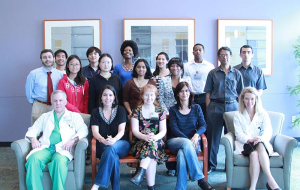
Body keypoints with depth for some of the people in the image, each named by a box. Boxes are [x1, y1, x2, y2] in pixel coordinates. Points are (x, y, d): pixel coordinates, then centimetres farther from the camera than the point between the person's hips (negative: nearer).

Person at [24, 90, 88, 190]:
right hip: (45, 147, 3)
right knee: (33, 159, -31)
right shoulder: (45, 116, 30)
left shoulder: (74, 116, 21)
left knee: (59, 161, -38)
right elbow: (32, 130, 26)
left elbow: (83, 130, 7)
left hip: (62, 148, -2)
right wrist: (33, 139, 1)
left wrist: (73, 140, -13)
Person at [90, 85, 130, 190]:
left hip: (121, 144, 0)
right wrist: (103, 140, -29)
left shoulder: (120, 110, 8)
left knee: (112, 148, -37)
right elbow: (95, 132, -4)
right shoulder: (96, 112, 9)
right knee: (113, 155, -36)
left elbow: (121, 131, -3)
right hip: (102, 145, 0)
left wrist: (114, 140, -28)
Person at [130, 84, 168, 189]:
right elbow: (135, 130, -2)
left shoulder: (160, 111, 13)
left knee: (152, 143, -37)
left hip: (157, 142, 1)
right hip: (139, 142, -1)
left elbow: (163, 130, 4)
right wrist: (145, 137, -24)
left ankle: (140, 172, -43)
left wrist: (156, 137, -21)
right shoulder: (137, 111, 9)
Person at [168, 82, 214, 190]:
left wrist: (196, 135, -20)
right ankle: (200, 179, -36)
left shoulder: (196, 108, 15)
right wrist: (188, 139, -17)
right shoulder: (173, 110, 10)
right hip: (175, 141, 0)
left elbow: (203, 125, 4)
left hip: (191, 142, 1)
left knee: (182, 155, -36)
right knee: (186, 143, -38)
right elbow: (173, 128, -2)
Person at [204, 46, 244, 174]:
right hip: (215, 107, -1)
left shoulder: (237, 74, 10)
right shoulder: (213, 73, 7)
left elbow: (240, 93, 12)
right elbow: (208, 93, 6)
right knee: (213, 136, 1)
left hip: (232, 106, 1)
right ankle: (211, 165, 12)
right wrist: (208, 108, -2)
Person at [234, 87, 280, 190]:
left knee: (260, 145, -37)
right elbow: (239, 134, 0)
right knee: (254, 153, -35)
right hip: (245, 145, 0)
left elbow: (268, 131, 1)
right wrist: (249, 139, -22)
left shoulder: (263, 114, 16)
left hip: (262, 144, 0)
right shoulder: (238, 116, 14)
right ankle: (271, 180, -39)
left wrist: (261, 138, -24)